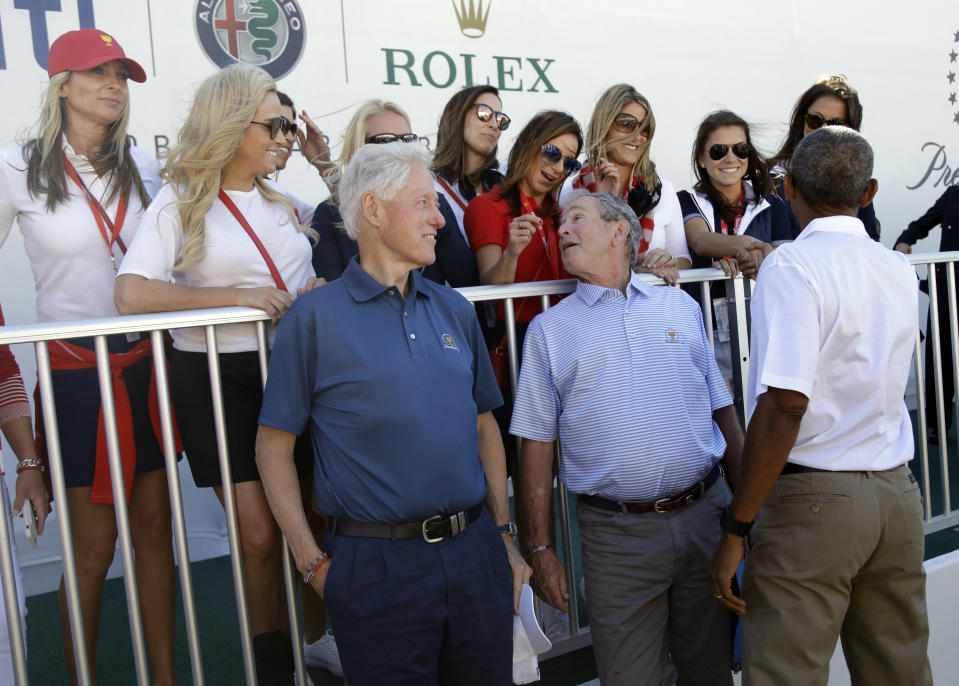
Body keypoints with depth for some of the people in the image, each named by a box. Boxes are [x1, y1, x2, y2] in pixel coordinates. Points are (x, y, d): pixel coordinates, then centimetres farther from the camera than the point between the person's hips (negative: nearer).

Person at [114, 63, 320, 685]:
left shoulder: (280, 200, 14)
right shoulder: (182, 203, -3)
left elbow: (306, 283, 28)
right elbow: (133, 294, -16)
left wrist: (322, 291, 5)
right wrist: (238, 296, -18)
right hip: (218, 377, -5)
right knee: (262, 534, -5)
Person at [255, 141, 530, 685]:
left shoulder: (456, 310, 8)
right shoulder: (315, 318, -6)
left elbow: (485, 428, 12)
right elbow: (274, 446, -4)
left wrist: (504, 536, 10)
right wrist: (313, 562, -7)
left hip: (475, 551, 5)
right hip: (377, 563, -4)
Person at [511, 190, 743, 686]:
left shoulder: (681, 307, 10)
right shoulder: (549, 330, 4)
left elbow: (723, 413, 12)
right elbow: (537, 446, 1)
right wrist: (540, 549, -3)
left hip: (705, 514, 2)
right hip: (617, 534, -2)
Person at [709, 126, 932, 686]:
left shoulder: (792, 266, -12)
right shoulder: (901, 271, 9)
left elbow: (784, 404, -22)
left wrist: (737, 528, -16)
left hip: (811, 498, -7)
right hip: (897, 494, 7)